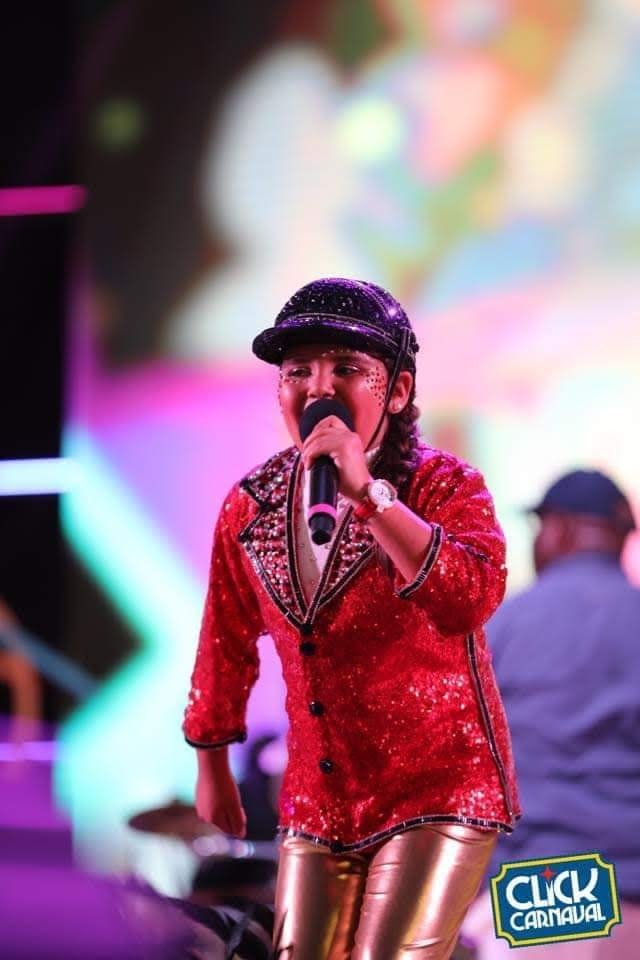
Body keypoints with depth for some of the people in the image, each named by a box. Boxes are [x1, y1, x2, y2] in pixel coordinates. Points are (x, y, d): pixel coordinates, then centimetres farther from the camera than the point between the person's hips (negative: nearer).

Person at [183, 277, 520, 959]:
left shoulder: (444, 487, -12)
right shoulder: (252, 506, 1)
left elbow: (473, 601, -33)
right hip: (320, 799, 5)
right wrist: (211, 768, 23)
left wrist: (369, 493, -35)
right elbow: (228, 641, 15)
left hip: (439, 791, -5)